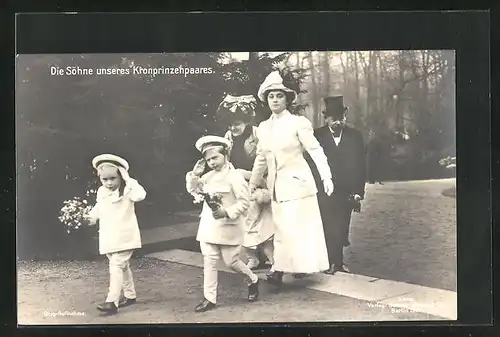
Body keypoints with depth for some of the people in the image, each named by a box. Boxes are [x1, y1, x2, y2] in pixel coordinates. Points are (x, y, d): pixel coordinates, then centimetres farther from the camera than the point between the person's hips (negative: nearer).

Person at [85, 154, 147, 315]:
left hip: (124, 237, -7)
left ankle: (112, 302, -15)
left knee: (116, 266, -14)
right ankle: (130, 295, 31)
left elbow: (140, 195, -35)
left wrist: (128, 180, -30)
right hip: (109, 238, 7)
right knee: (122, 266, 18)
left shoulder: (126, 190, -14)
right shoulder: (101, 191, 5)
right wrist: (92, 216, 5)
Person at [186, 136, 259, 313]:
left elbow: (244, 202, -16)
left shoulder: (234, 176, -13)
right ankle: (210, 298, 10)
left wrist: (227, 212, -27)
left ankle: (253, 280, 31)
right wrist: (195, 174, 2)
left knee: (231, 261, 3)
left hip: (228, 226, -7)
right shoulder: (208, 176, 9)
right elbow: (193, 190, 18)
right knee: (209, 262, 5)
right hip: (209, 225, 7)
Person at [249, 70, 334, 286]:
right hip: (276, 186, 5)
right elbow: (261, 159, 18)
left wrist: (326, 177, -22)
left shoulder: (298, 123, -7)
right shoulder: (263, 128, 9)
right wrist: (252, 185, 20)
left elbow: (315, 150, -11)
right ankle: (280, 270, 9)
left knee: (299, 227, -3)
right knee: (282, 228, 6)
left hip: (297, 183, -5)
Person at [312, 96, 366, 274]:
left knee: (341, 230, 6)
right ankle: (332, 262, 3)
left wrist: (358, 192, -1)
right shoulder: (317, 136, -2)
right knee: (330, 229, -6)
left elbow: (360, 166, 5)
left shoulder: (355, 136, 6)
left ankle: (337, 261, 16)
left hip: (347, 192, 3)